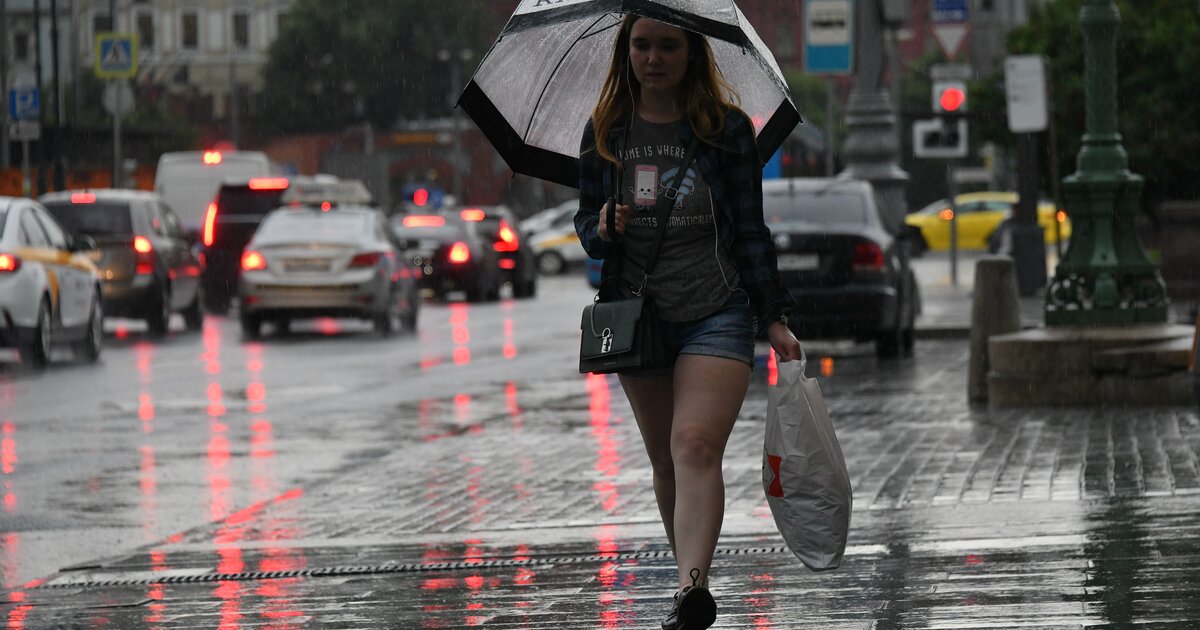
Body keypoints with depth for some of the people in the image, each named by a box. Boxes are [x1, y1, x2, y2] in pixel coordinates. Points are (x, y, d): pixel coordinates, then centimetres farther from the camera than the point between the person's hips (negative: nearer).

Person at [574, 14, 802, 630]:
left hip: (717, 313, -3)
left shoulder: (727, 129, 0)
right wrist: (600, 229, -11)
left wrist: (774, 319, 1)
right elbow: (586, 219, 14)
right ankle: (691, 578, 18)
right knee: (664, 461, 8)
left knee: (696, 446, -19)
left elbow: (749, 229, 3)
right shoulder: (604, 132, 6)